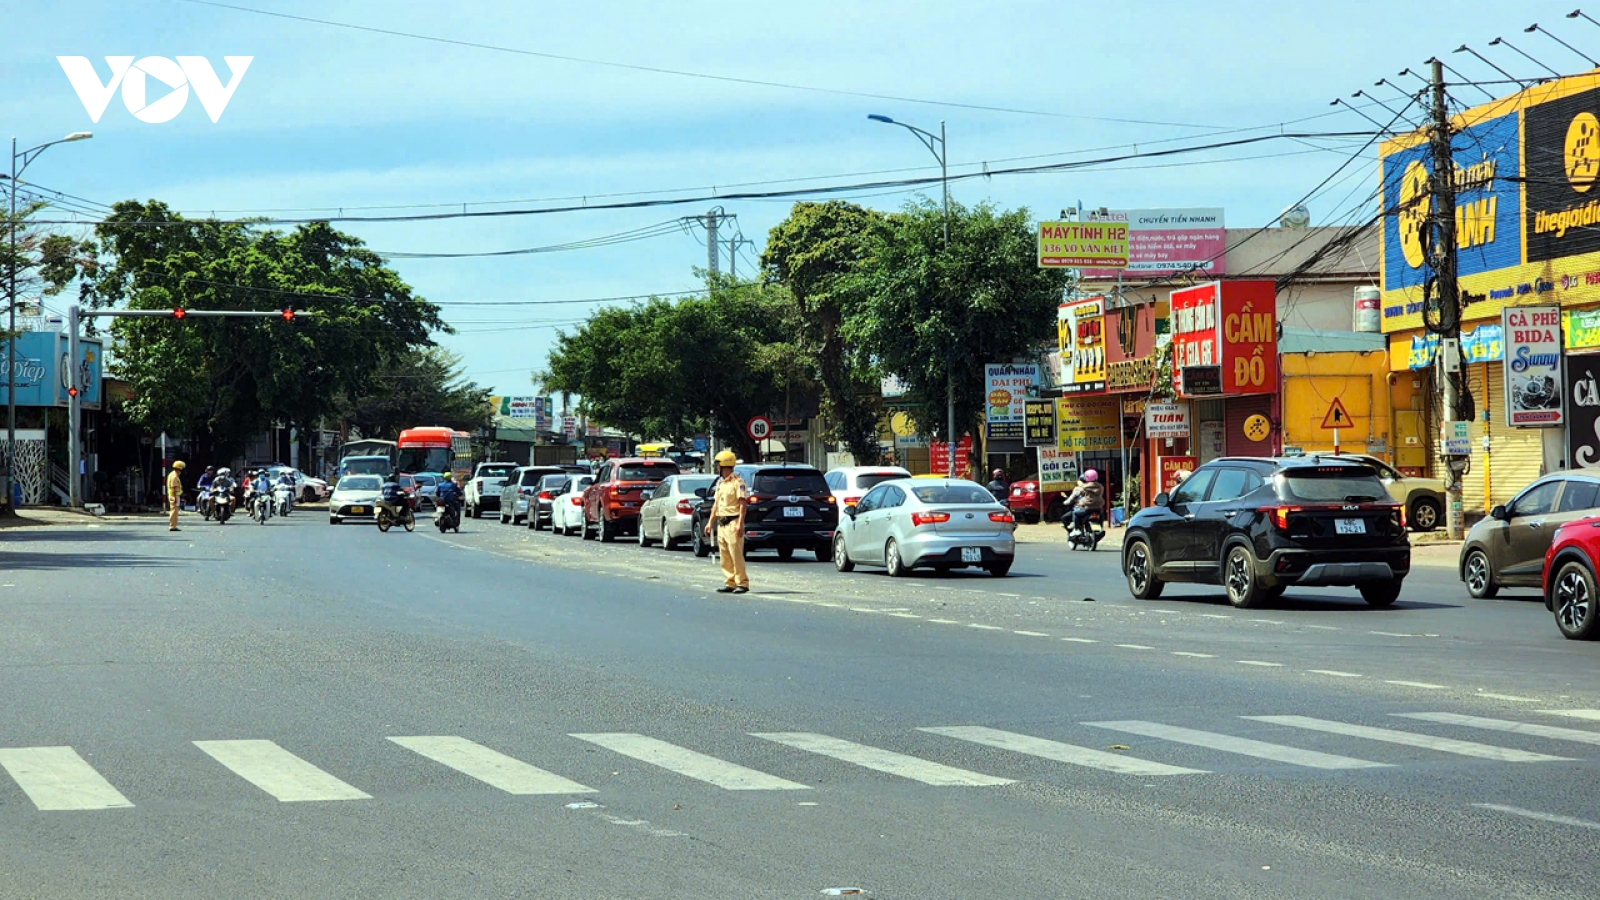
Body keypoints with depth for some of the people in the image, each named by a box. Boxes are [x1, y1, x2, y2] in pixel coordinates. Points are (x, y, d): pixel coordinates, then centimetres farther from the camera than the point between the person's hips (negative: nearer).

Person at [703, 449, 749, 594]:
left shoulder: (737, 482, -9)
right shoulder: (720, 483, 18)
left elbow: (742, 504, -13)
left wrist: (740, 524, -20)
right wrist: (710, 522, 18)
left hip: (733, 523, -9)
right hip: (721, 524, 9)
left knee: (736, 555, -10)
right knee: (724, 556, 7)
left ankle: (742, 583, -6)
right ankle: (730, 583, 12)